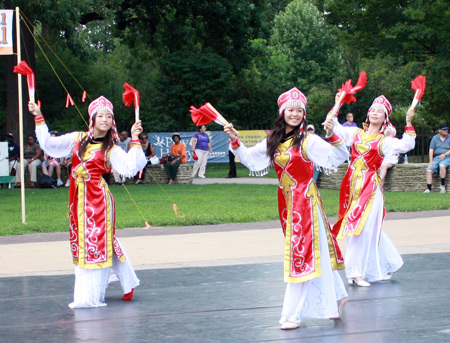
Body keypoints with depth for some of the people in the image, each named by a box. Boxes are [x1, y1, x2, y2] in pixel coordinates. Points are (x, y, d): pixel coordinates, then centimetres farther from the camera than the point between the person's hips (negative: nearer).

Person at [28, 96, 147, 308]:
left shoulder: (111, 149, -1)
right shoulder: (78, 139, 9)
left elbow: (130, 167, -15)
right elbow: (48, 144, 11)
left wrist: (134, 140, -18)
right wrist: (39, 118, 8)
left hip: (98, 199, -5)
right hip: (78, 198, 5)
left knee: (95, 242, -3)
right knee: (81, 242, 10)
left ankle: (90, 296, 1)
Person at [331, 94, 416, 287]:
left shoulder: (384, 141, 0)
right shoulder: (356, 134, 11)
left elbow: (405, 145, -16)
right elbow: (335, 129, 17)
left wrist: (408, 124, -22)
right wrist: (336, 107, 15)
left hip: (370, 186, -4)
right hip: (352, 184, 4)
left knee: (364, 227, -8)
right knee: (354, 227, 6)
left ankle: (358, 272, -4)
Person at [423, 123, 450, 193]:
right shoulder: (435, 138, 14)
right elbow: (431, 150, 8)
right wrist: (431, 161, -3)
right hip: (436, 157, 3)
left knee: (442, 165, -36)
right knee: (429, 170, -19)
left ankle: (442, 185, -25)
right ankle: (428, 189, -17)